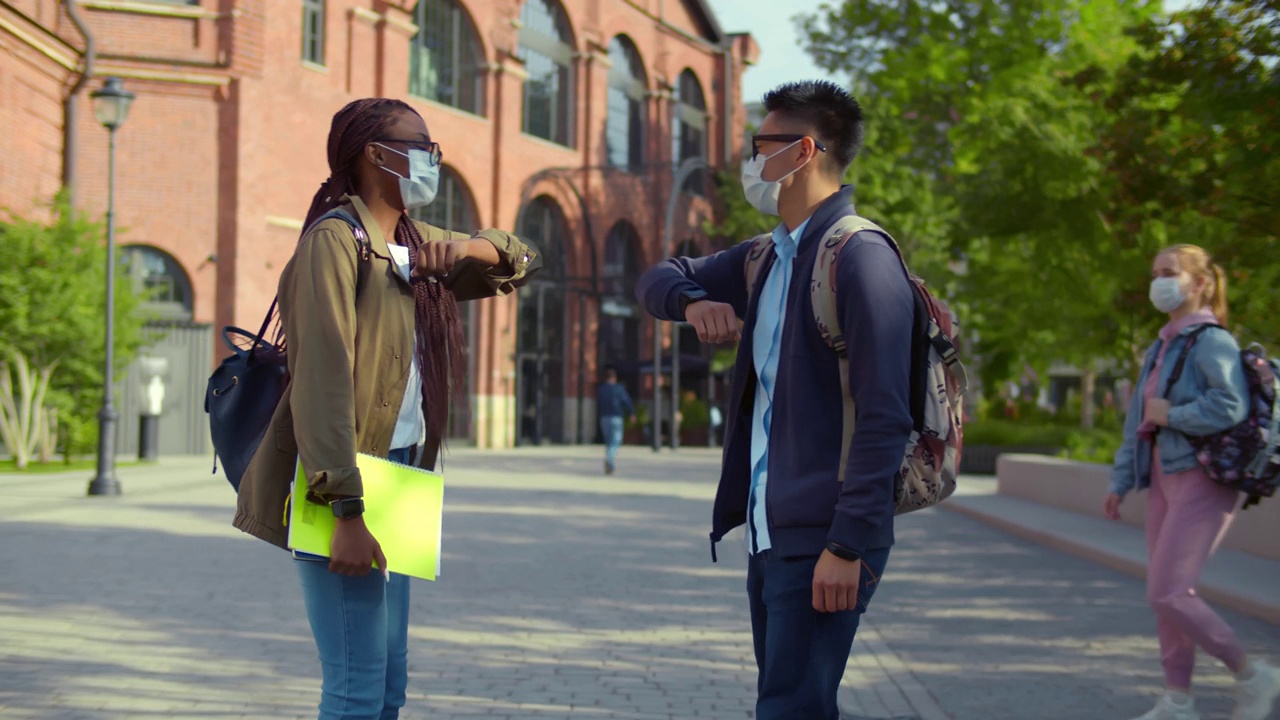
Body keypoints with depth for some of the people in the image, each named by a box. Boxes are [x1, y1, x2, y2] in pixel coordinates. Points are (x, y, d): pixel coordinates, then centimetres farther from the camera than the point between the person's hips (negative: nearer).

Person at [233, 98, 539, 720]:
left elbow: (523, 260, 25)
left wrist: (469, 249, 0)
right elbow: (324, 381, -19)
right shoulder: (337, 239, -10)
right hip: (343, 487, -9)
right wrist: (347, 512, -26)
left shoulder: (415, 244, 16)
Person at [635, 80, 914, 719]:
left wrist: (848, 545, -22)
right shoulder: (765, 259, 15)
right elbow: (658, 281, 22)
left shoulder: (860, 256, -13)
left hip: (823, 542, -9)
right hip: (769, 535, 9)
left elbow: (885, 419, -18)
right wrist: (692, 301, -2)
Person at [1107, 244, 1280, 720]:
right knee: (1166, 593, 8)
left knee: (1168, 594, -11)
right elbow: (1139, 422, 17)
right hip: (1166, 479, 9)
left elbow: (1231, 405, -27)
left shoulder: (1211, 341, -12)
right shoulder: (1161, 349, 14)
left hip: (1204, 482, -9)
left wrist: (1171, 415, -15)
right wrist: (1120, 483, 14)